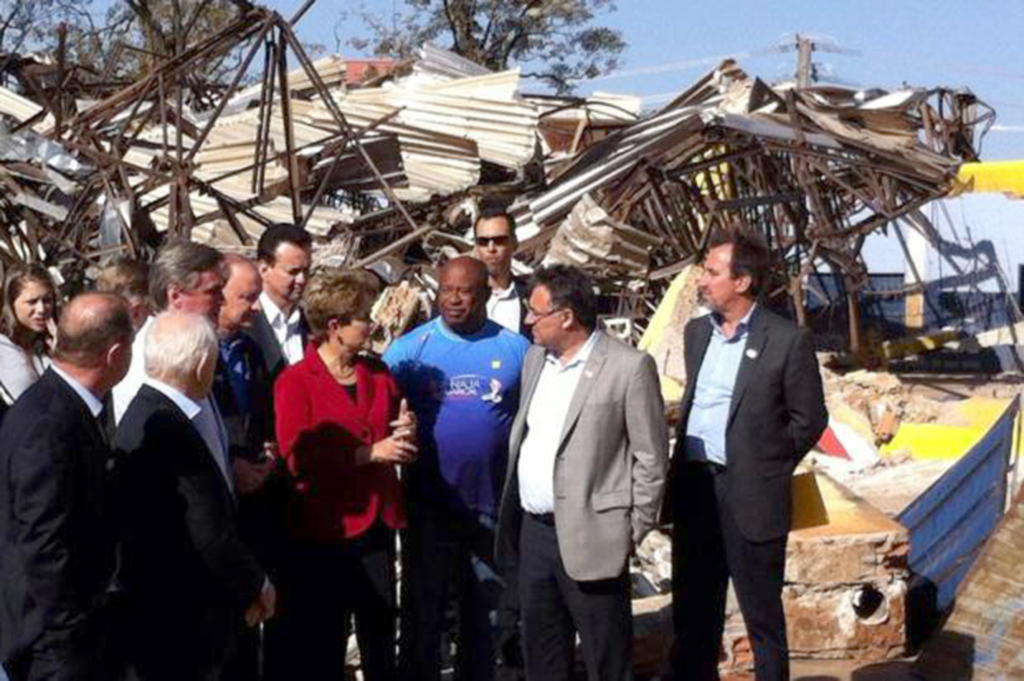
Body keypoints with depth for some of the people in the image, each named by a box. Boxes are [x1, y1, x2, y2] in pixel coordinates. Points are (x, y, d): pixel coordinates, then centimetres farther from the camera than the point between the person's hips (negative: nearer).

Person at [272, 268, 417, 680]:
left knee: (381, 642, 11)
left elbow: (398, 447, 22)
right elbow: (298, 458, -17)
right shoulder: (295, 382, -7)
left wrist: (405, 435, -2)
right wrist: (369, 453, -17)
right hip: (323, 532, -5)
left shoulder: (378, 374, 11)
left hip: (376, 526, 5)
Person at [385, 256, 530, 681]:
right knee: (422, 613, 11)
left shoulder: (515, 349, -2)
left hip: (493, 507, 1)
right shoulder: (410, 348, -5)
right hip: (429, 507, -1)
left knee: (482, 613, 16)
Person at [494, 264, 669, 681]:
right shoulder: (535, 359, 11)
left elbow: (651, 458, -8)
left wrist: (633, 532, -7)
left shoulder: (629, 367, -11)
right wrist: (511, 514, 13)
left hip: (591, 539, -7)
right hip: (534, 533, 7)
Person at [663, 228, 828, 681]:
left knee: (762, 616, 6)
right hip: (693, 488, 6)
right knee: (693, 613, 15)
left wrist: (764, 469, 1)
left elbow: (809, 420, -4)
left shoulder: (788, 341, -10)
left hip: (748, 497, -6)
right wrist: (687, 464, 13)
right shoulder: (696, 331, 9)